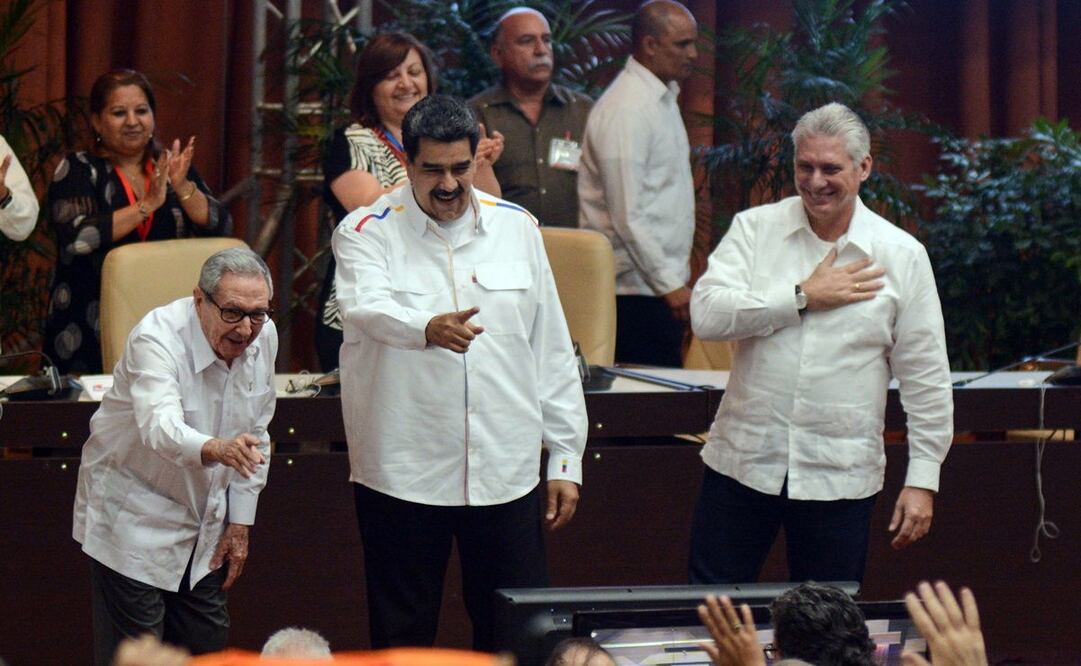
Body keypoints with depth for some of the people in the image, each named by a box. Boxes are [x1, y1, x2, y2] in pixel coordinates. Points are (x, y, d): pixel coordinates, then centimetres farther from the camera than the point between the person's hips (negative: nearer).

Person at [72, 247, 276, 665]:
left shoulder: (263, 337, -5)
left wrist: (240, 522, 4)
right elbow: (160, 427, -44)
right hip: (135, 517, -6)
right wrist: (216, 449, -65)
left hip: (204, 519, 7)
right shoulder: (157, 339, -26)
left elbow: (254, 435, 6)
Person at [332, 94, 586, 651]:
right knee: (402, 638, 4)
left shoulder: (517, 228, 9)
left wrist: (566, 459, 9)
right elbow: (367, 308, -23)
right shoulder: (367, 232, -1)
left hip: (505, 473, 3)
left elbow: (552, 351, 12)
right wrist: (429, 328, -45)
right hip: (403, 474, -3)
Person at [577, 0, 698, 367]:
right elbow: (627, 216, -19)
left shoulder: (664, 98, 17)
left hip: (663, 282, 9)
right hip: (638, 291, -9)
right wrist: (669, 284, -18)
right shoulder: (626, 110, -15)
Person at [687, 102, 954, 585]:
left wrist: (923, 480, -1)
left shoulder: (902, 256, 0)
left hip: (840, 479, 0)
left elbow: (926, 379, 2)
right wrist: (804, 297, -13)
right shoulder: (754, 228, 2)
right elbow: (706, 315, -12)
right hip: (742, 463, 1)